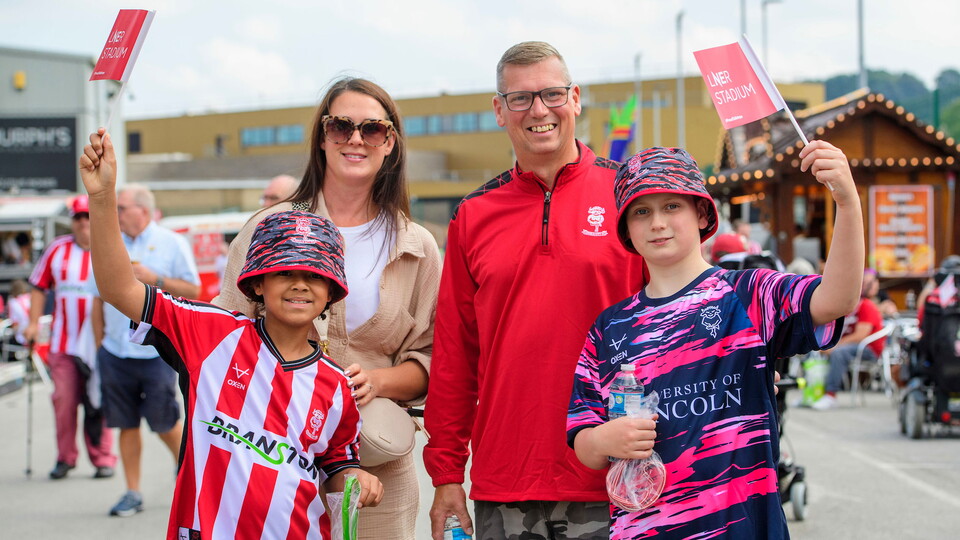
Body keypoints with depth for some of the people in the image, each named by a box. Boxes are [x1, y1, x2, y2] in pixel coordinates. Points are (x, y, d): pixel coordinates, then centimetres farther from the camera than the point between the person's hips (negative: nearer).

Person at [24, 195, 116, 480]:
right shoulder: (58, 250, 7)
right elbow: (39, 287, 14)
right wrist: (33, 322, 7)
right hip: (63, 341, 2)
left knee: (98, 402, 0)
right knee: (63, 398, 0)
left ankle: (102, 457, 10)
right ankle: (65, 457, 13)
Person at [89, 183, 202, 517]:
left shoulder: (172, 244, 0)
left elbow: (193, 290, -1)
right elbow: (99, 298, 15)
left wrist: (155, 279, -14)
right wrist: (99, 343, 11)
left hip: (157, 351, -3)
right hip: (116, 351, 3)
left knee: (164, 422, 0)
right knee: (126, 424, 5)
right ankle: (132, 493, 12)